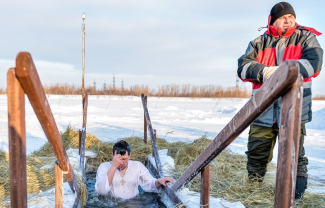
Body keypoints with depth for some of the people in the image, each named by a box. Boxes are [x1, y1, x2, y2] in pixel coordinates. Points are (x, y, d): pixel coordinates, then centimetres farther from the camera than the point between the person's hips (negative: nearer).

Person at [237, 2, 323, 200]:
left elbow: (314, 62, -8)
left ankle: (296, 195, 22)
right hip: (263, 108, 3)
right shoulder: (260, 42, 15)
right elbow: (243, 67, 1)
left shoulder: (305, 37, 10)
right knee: (256, 153, 10)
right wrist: (263, 71, -17)